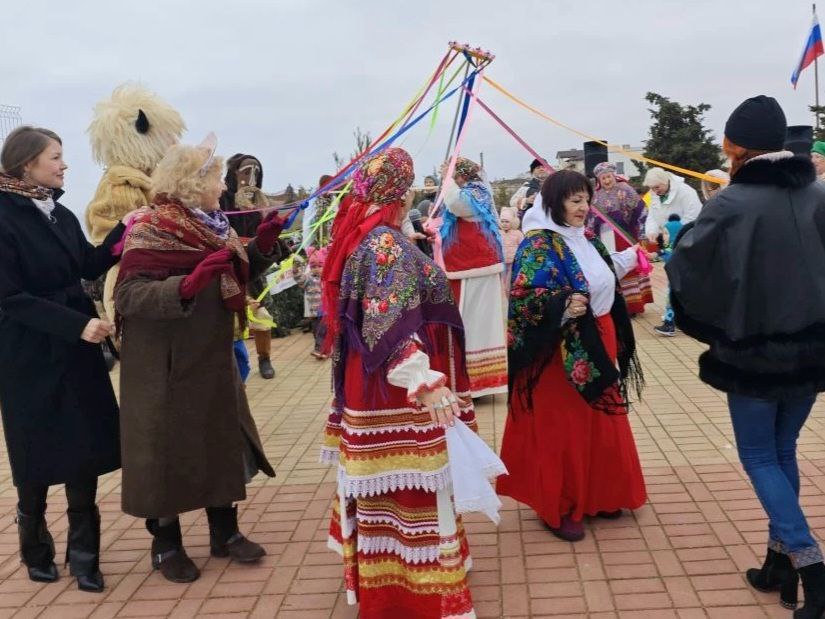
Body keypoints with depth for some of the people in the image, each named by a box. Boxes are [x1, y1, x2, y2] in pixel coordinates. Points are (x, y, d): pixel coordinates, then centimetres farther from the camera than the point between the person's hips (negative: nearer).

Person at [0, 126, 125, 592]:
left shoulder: (62, 215, 9)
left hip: (77, 353, 6)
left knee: (85, 453, 6)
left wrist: (124, 231, -4)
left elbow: (91, 267, 8)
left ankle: (84, 555, 18)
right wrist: (78, 324, -23)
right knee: (38, 460, 8)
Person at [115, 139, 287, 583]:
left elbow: (236, 278, 17)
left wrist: (263, 243, 2)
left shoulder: (212, 226, 9)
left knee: (225, 444, 14)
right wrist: (186, 285, -38)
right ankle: (166, 545, 23)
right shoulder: (150, 232, -16)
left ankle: (224, 532, 31)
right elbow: (128, 296, -24)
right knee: (169, 451, 5)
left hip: (214, 360, 8)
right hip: (166, 368, -8)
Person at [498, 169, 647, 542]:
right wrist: (562, 307, -36)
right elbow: (522, 298, -24)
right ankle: (557, 507, 16)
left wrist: (626, 260, 26)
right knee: (560, 429, 1)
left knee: (598, 425, 16)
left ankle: (594, 495, 33)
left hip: (596, 345, 9)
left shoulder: (583, 239, 11)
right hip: (562, 351, -9)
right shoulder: (539, 244, -16)